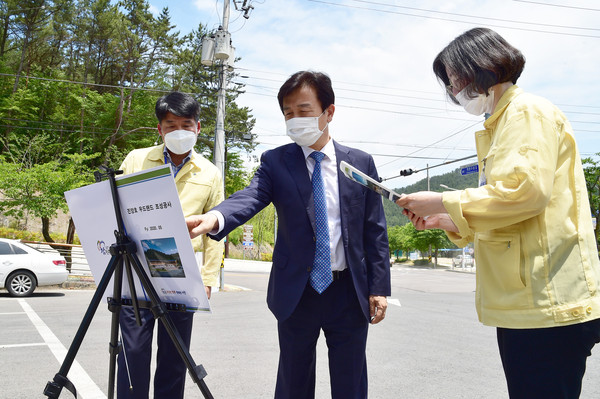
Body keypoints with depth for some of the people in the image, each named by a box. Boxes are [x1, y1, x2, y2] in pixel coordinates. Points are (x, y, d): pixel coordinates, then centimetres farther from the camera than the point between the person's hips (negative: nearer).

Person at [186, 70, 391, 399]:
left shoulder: (360, 163, 3)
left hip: (350, 293, 1)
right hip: (296, 293, 0)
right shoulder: (275, 162, 0)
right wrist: (215, 218, -40)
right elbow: (250, 198, -19)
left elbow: (375, 231, 3)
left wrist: (378, 288, -1)